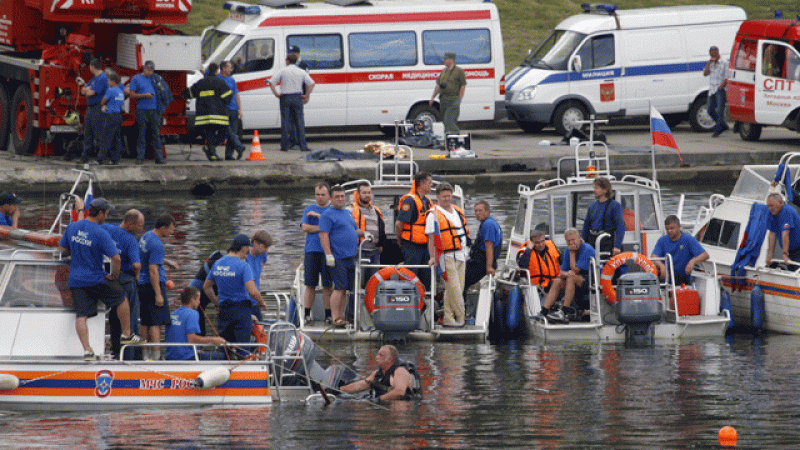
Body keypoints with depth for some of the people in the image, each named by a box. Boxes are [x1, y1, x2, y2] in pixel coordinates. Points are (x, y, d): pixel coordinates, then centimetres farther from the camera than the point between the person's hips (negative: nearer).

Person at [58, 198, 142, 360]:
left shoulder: (72, 227, 3)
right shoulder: (101, 233, -15)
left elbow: (62, 248, 15)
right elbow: (116, 258, -19)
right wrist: (114, 275, -2)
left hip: (75, 280, 5)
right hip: (96, 279, -5)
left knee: (81, 316, 2)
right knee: (121, 298, 17)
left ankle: (87, 350, -8)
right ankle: (126, 334, 25)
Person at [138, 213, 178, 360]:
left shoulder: (146, 236, 11)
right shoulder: (157, 245, -19)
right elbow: (153, 271, -23)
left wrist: (167, 261, 25)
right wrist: (158, 294, -22)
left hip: (142, 285, 10)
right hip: (154, 285, -10)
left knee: (146, 323, 12)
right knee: (156, 322, -8)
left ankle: (146, 354, 15)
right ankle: (155, 355, -11)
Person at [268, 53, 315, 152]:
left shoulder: (283, 71, 1)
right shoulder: (301, 72, 5)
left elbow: (272, 83, -4)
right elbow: (311, 84, -1)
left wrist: (276, 94, 3)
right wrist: (306, 96, 5)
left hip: (285, 98, -1)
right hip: (297, 98, 1)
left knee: (285, 121, 4)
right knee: (299, 121, 4)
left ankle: (285, 145, 2)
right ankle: (303, 145, -1)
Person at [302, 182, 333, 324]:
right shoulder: (309, 210, 15)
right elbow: (304, 227, 1)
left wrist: (318, 216, -9)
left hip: (327, 252, -2)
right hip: (311, 250, 2)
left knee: (328, 285, -1)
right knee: (310, 284, -2)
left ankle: (328, 315, 4)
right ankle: (307, 314, -1)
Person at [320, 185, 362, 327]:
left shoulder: (347, 213, 21)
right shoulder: (328, 215, -6)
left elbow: (354, 230, 32)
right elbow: (324, 235, -13)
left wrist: (364, 233, 13)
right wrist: (329, 255, -20)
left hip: (350, 257, 8)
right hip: (338, 258, -8)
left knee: (344, 289, 9)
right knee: (339, 288, -12)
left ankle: (340, 316, 14)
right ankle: (335, 318, -10)